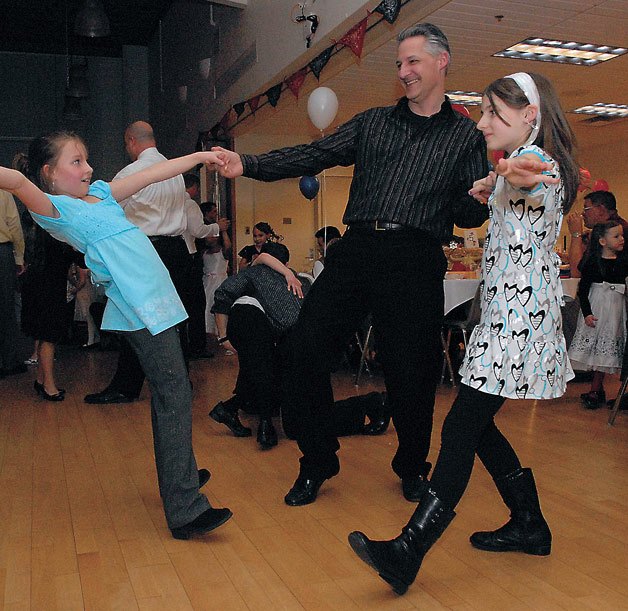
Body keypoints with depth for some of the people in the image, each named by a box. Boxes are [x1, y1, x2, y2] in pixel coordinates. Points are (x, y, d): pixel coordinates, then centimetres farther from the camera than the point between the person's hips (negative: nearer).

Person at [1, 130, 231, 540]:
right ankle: (185, 509, -8)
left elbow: (152, 174, 22)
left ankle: (181, 475, 31)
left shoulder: (99, 193, 19)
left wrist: (199, 157, 25)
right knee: (173, 397, -11)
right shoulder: (56, 209, -4)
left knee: (172, 393, 16)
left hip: (157, 302, 9)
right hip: (142, 309, -9)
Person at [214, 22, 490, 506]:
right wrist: (248, 165, -7)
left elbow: (471, 214, 8)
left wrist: (480, 200, -16)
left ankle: (412, 467, 30)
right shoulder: (372, 123, 17)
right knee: (307, 348, -6)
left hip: (415, 260, -2)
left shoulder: (467, 135, 11)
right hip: (356, 249, 3)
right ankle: (317, 464, 14)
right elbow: (315, 156, 6)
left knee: (411, 371, 1)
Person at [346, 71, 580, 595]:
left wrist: (511, 175, -59)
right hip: (507, 313, 10)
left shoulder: (537, 158, -10)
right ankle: (530, 525, 22)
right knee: (474, 424, 10)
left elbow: (522, 179, -36)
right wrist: (489, 189, 16)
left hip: (520, 314, -10)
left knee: (462, 426, -17)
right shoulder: (536, 165, 20)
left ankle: (407, 554, -18)